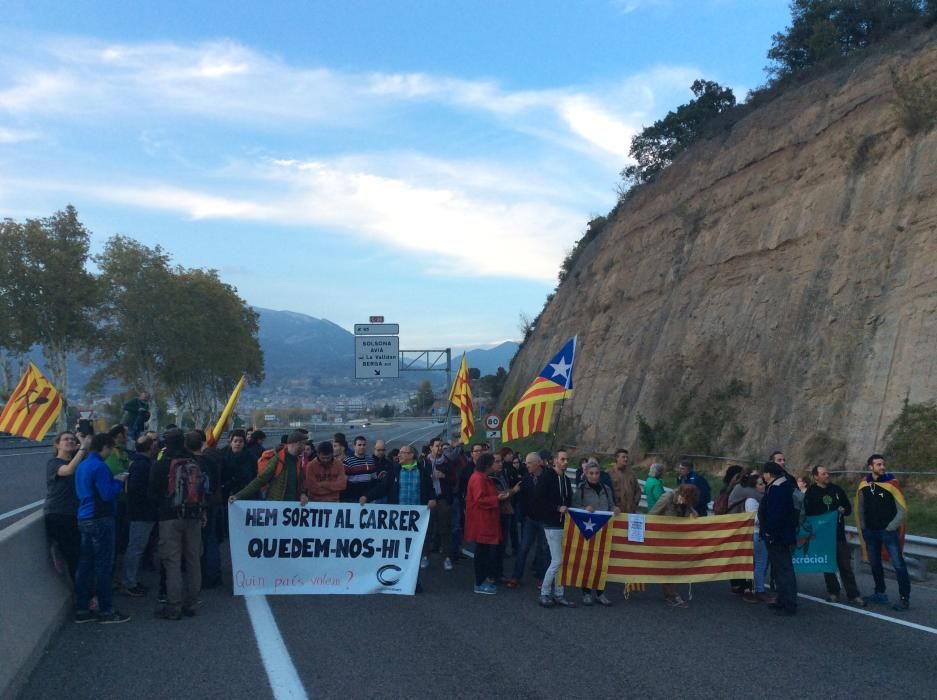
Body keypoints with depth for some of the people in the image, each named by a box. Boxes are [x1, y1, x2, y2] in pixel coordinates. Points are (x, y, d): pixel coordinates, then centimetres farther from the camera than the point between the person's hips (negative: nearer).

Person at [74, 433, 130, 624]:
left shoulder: (82, 465, 14)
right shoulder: (99, 466, -15)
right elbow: (107, 494, -20)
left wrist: (113, 480, 16)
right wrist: (118, 482, -2)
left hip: (84, 520, 9)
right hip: (99, 520, -9)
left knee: (85, 564, 11)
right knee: (103, 565, -3)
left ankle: (82, 610, 15)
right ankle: (106, 610, 2)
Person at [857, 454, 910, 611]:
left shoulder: (891, 483, -11)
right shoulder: (864, 484, 0)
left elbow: (902, 510, -9)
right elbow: (860, 507, 11)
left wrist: (890, 527, -8)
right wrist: (863, 527, 9)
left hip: (888, 531, -4)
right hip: (870, 532, 4)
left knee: (898, 564, -8)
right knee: (875, 564, 14)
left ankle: (905, 598, -3)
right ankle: (880, 594, 29)